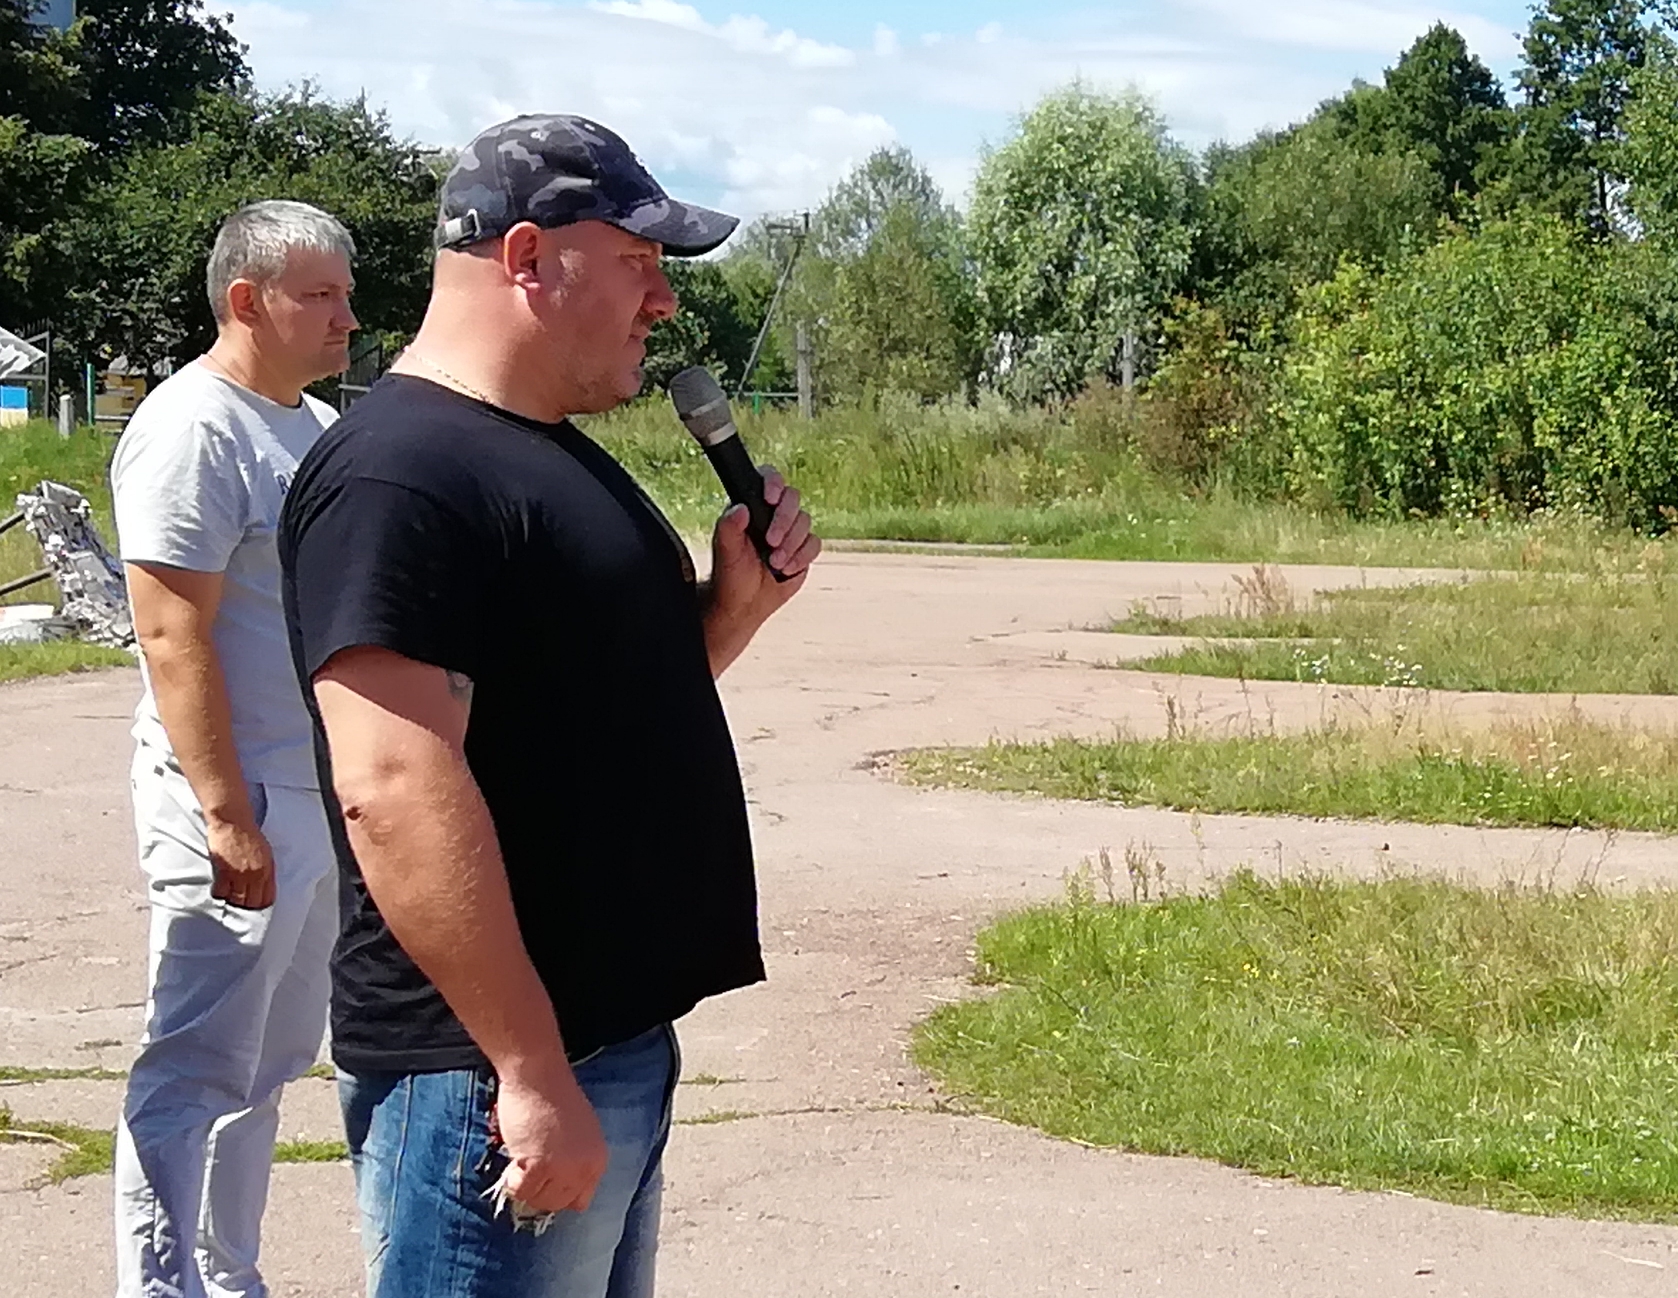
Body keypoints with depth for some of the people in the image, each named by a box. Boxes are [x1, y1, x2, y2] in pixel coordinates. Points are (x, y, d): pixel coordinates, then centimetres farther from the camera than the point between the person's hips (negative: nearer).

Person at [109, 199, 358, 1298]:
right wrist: (229, 816, -24)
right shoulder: (193, 430, -14)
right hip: (238, 802, -9)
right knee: (201, 1075, -5)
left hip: (319, 796, 9)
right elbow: (175, 637, -20)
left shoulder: (318, 424, 14)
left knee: (270, 1063, 15)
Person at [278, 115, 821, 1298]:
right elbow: (396, 791, -25)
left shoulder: (552, 452, 14)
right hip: (493, 1073, -10)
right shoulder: (399, 473, -17)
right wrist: (532, 1072, -26)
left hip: (614, 1038, 10)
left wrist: (735, 599, 6)